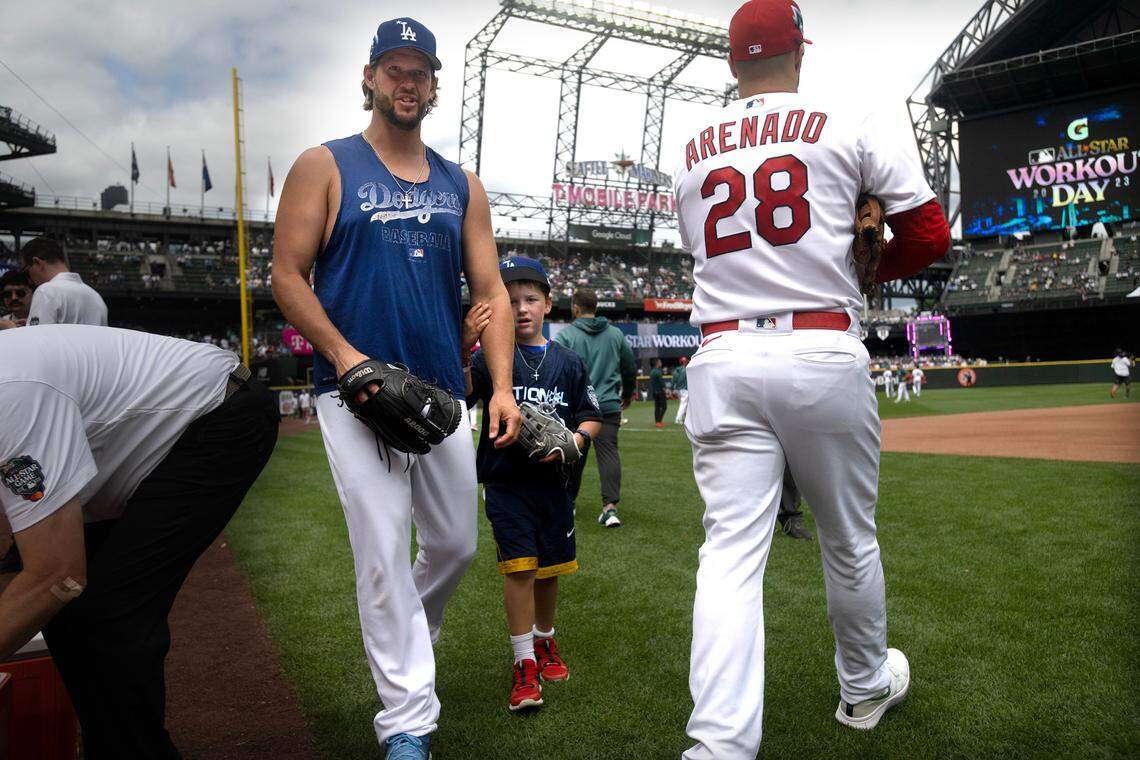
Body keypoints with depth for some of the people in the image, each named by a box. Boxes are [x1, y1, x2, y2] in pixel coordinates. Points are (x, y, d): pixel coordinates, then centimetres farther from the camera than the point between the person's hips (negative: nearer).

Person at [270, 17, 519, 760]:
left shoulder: (462, 185, 12)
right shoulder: (325, 167, 3)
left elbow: (491, 291, 7)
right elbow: (288, 275, -3)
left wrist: (502, 387, -5)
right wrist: (345, 356, -17)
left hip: (445, 397, 5)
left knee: (456, 546, 13)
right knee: (385, 559, -4)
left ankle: (402, 643, 42)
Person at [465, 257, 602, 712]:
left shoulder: (568, 362, 5)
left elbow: (591, 417, 9)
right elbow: (463, 392, -21)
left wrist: (572, 442, -11)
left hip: (553, 481, 3)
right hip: (505, 481, -3)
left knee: (550, 568, 15)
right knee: (518, 567, -8)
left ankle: (544, 641, 38)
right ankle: (524, 663, 6)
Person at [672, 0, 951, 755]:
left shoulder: (692, 150, 14)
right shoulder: (849, 127, 4)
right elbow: (930, 234, 1)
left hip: (721, 359, 2)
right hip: (824, 353, -1)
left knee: (732, 551, -3)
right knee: (850, 539, 16)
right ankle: (865, 687, 38)